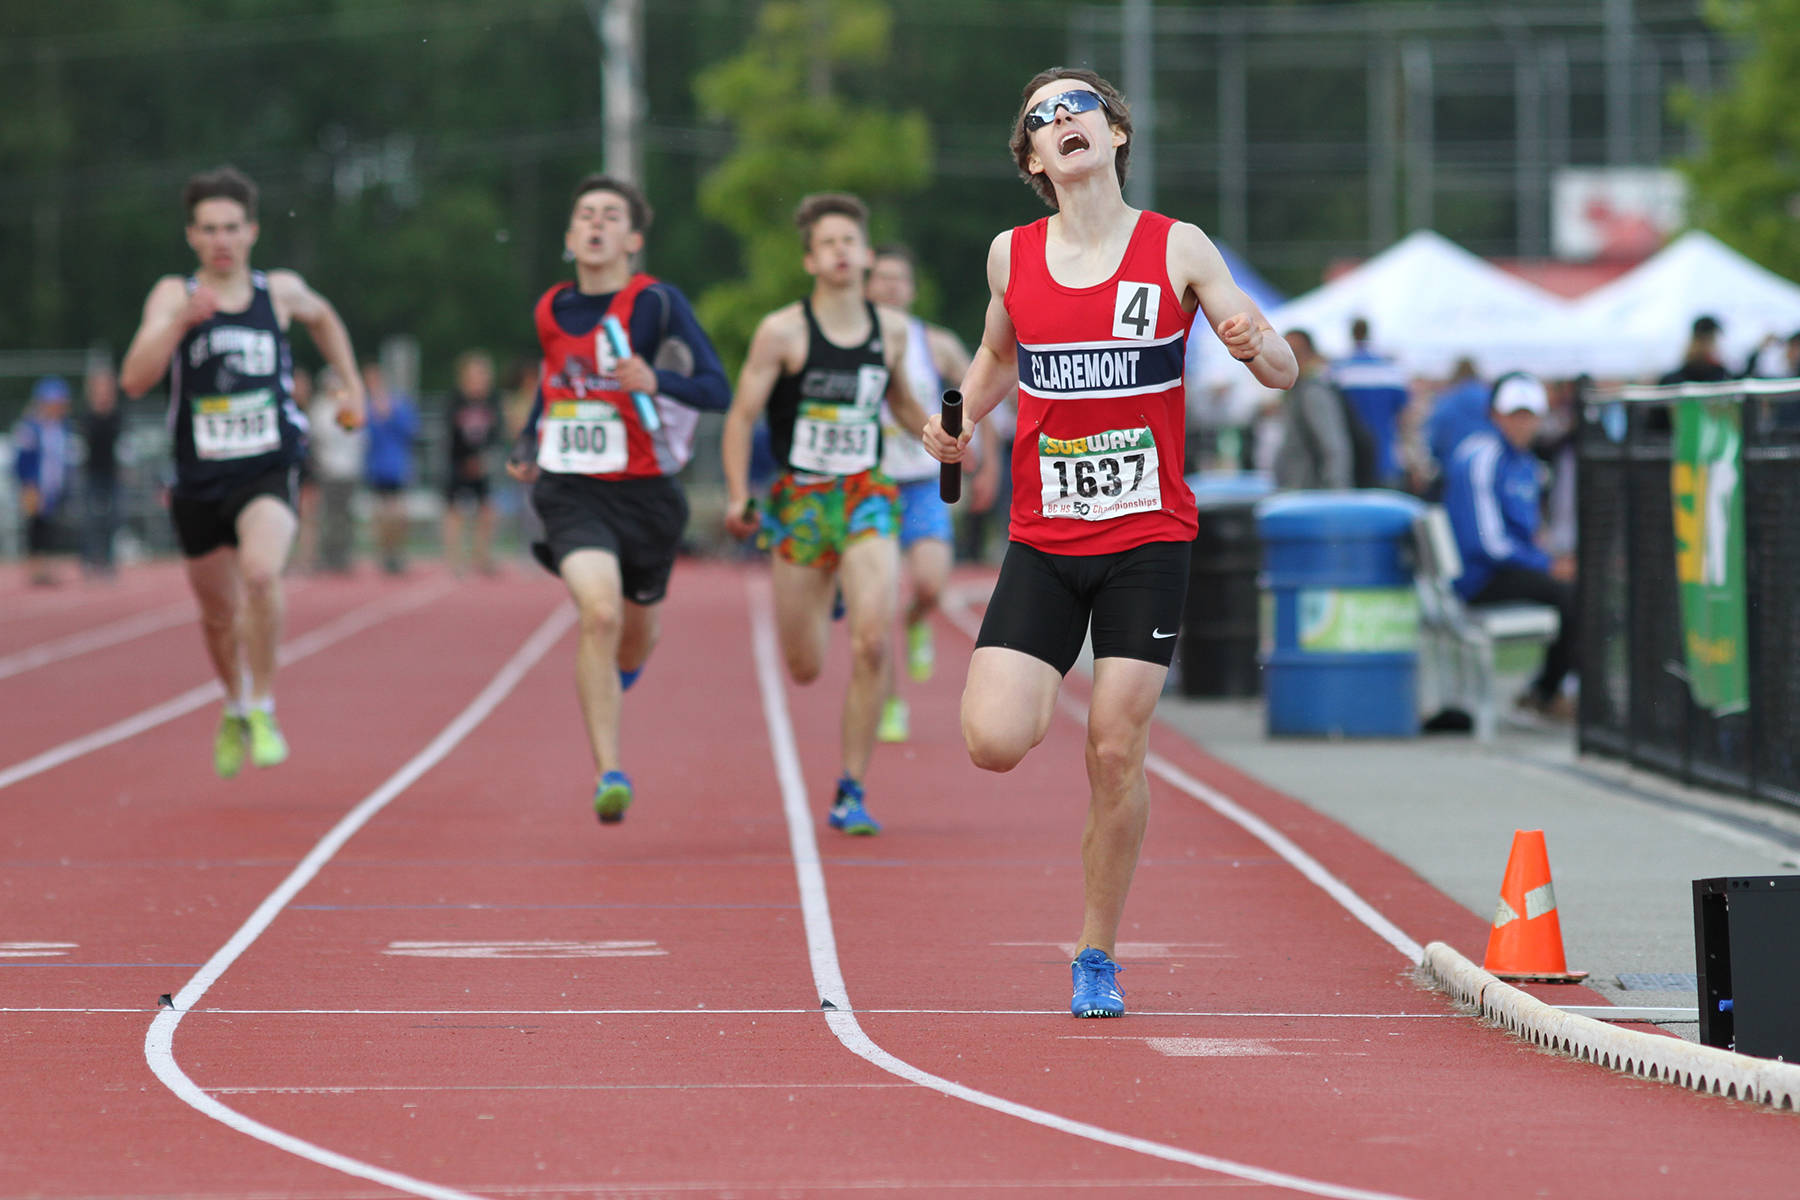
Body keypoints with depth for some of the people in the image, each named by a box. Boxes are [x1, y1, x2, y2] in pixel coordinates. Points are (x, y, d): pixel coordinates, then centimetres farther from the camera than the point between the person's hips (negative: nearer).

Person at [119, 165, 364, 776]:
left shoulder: (280, 291, 2)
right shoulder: (173, 295, -4)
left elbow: (323, 318, 28)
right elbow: (135, 380, -18)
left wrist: (352, 386, 22)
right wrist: (180, 322, -30)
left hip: (268, 473, -1)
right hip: (199, 479, 1)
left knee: (260, 571, -30)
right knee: (219, 613, 15)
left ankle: (263, 709, -15)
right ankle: (235, 710, 44)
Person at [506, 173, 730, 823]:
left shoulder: (657, 302, -8)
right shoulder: (550, 310, 4)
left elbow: (718, 390, -13)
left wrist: (654, 381, -30)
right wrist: (528, 447, 13)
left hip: (646, 494, 0)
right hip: (572, 493, 1)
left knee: (636, 624, 17)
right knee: (599, 612, -23)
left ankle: (611, 684, 57)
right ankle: (609, 771, -20)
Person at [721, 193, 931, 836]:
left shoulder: (891, 329, 5)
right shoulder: (782, 332, -7)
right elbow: (741, 415, -4)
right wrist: (737, 497, -14)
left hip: (868, 499, 1)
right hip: (800, 501, -1)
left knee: (872, 644, -21)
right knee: (805, 669, 6)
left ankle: (851, 793, -10)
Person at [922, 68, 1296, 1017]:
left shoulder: (1177, 251, -4)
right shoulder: (1010, 257, 3)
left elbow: (1284, 371, -2)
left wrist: (1255, 345, -25)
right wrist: (960, 422, 5)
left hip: (1146, 539, -2)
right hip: (1042, 540, 2)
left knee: (1115, 754, -4)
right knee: (994, 743, -12)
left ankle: (1097, 957, 13)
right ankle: (1049, 699, 25)